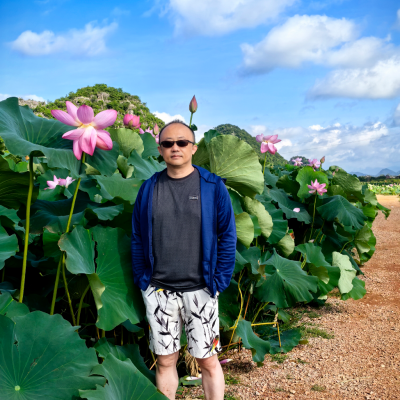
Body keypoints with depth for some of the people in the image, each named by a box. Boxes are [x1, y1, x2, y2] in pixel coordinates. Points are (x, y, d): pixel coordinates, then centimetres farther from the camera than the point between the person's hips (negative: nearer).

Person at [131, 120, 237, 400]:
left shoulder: (213, 186, -2)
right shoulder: (149, 188, 4)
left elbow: (227, 237, -2)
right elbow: (137, 238, 8)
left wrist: (219, 282, -6)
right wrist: (142, 280, 2)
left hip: (199, 290, -2)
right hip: (158, 290, 2)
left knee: (208, 360, 7)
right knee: (165, 360, 12)